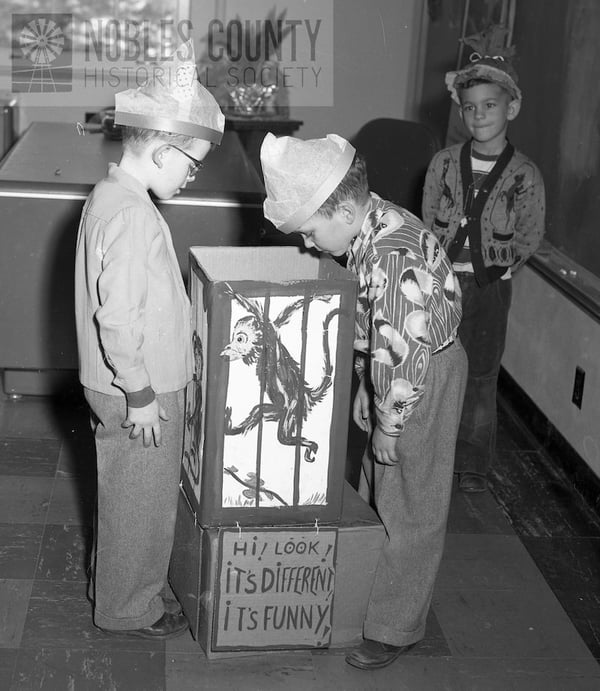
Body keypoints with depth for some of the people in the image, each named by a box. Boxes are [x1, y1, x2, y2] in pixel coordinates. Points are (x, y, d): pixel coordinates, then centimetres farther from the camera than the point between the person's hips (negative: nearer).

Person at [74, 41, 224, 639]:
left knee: (129, 499, 23)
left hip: (136, 387, 10)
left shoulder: (110, 195, 8)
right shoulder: (131, 214, -25)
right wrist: (140, 393, -20)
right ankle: (128, 610, 25)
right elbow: (117, 315, -28)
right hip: (138, 393, -10)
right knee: (140, 502, 7)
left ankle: (118, 585, 40)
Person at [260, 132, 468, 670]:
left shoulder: (393, 257, -31)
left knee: (409, 509, 4)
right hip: (392, 368, 9)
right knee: (376, 494, 20)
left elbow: (402, 353, -29)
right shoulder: (372, 225, -1)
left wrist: (388, 425, -18)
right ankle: (376, 599, 38)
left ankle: (396, 630, 20)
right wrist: (369, 402, 12)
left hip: (424, 379, -9)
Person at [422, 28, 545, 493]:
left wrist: (503, 265, -10)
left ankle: (473, 466, 22)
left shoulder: (524, 175, -5)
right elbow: (428, 221, 5)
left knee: (481, 375, 8)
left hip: (489, 285, -1)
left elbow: (530, 236, 2)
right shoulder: (444, 162, 0)